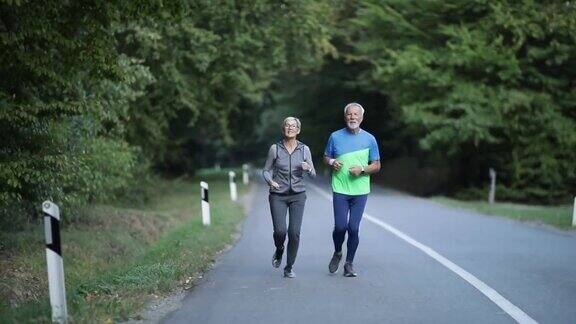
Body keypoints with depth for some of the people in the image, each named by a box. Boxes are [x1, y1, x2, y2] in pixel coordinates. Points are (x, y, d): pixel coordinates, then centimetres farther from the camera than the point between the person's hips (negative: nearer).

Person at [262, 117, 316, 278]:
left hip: (298, 195, 1)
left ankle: (289, 268, 11)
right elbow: (266, 170, 7)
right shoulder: (275, 148, -1)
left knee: (294, 233, -6)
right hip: (278, 196, -1)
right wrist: (270, 181, -14)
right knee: (280, 231, -13)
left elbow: (313, 174, 7)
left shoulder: (304, 149, 2)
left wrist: (308, 168, -16)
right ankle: (279, 251, 23)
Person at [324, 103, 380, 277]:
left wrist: (362, 169, -11)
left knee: (354, 228, 1)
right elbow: (326, 157, 15)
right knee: (340, 226, -6)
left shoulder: (369, 139, 4)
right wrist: (332, 163, -8)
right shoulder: (335, 137, 4)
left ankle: (349, 263, 16)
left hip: (360, 191, 0)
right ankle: (337, 253, 24)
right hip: (340, 190, 0)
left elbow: (376, 165, 7)